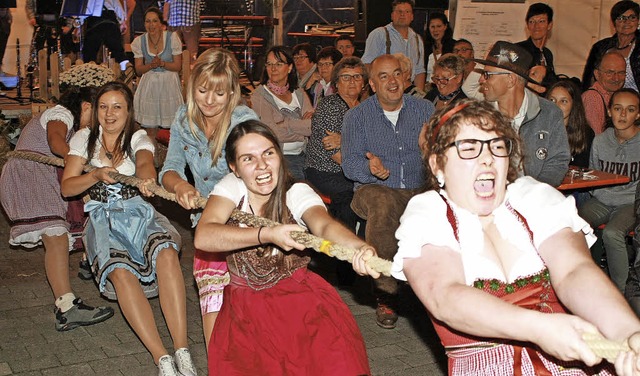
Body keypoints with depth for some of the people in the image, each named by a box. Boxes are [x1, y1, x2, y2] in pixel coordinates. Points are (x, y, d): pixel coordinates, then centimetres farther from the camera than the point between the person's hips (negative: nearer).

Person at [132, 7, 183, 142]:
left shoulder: (172, 38, -9)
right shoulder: (139, 41, -3)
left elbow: (178, 66, -5)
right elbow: (138, 70, 3)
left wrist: (162, 63, -22)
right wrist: (151, 65, -17)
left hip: (169, 83, -1)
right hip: (149, 84, 2)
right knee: (150, 126, 5)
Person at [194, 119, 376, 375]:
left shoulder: (297, 193, -11)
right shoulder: (232, 187, -9)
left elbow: (324, 225, -33)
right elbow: (203, 237, -26)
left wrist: (359, 247, -56)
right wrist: (267, 235, -39)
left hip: (298, 296, -1)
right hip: (244, 304, 2)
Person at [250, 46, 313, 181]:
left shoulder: (299, 93, 16)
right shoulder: (259, 96, 0)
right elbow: (273, 133, -12)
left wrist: (286, 124, -11)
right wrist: (304, 126, -4)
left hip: (303, 154, 4)